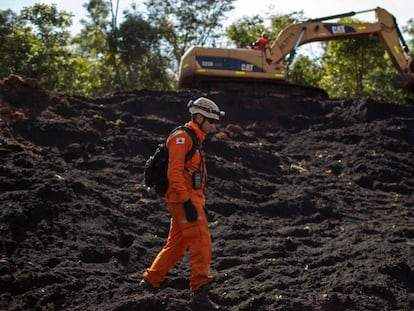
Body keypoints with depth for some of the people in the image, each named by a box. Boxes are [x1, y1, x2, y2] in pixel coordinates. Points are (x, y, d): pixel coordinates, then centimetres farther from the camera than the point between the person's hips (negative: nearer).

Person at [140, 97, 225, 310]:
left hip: (191, 199, 10)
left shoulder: (195, 139, 19)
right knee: (201, 244, -13)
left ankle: (150, 280, 29)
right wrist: (187, 202, -24)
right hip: (184, 199, -10)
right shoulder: (182, 137, -12)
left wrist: (198, 201, 23)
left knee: (176, 245, 17)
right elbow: (174, 173, -20)